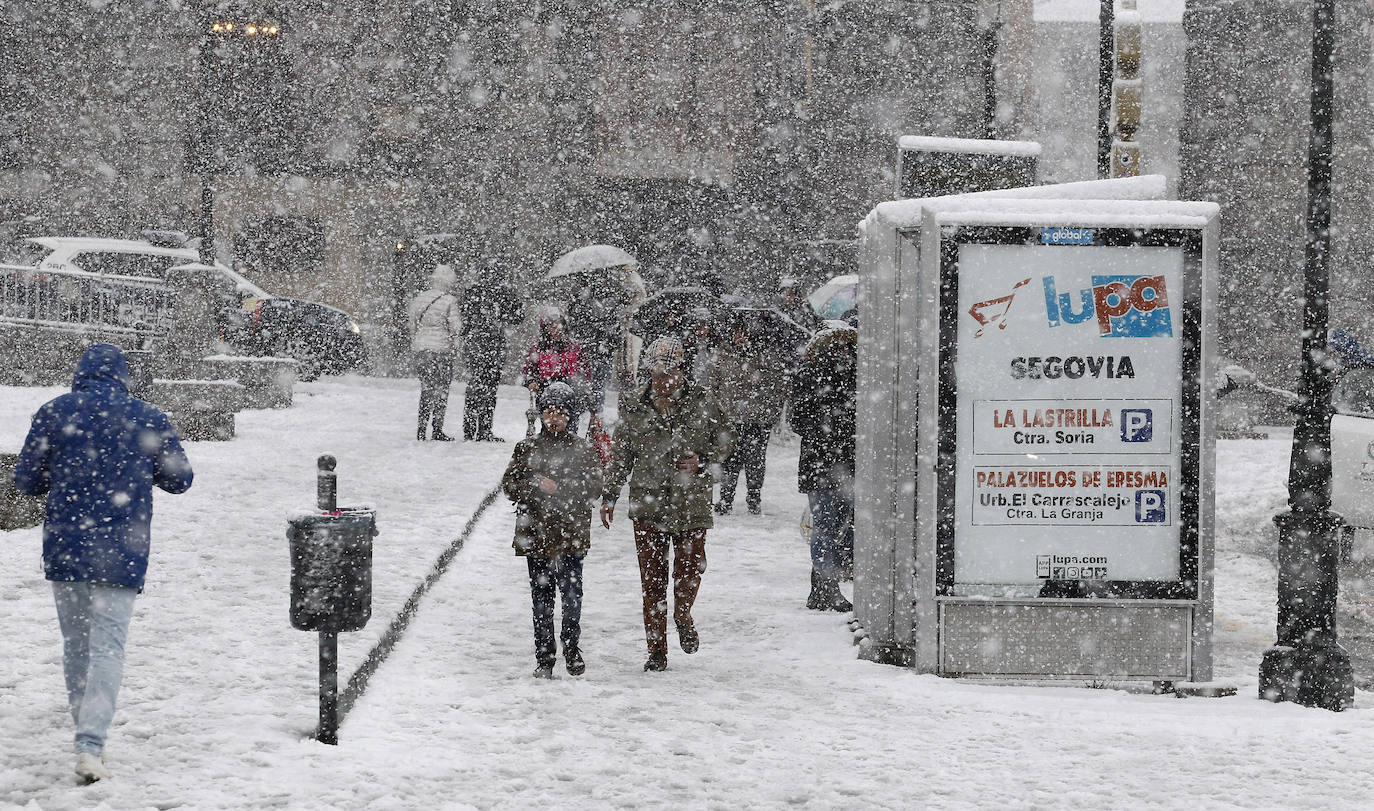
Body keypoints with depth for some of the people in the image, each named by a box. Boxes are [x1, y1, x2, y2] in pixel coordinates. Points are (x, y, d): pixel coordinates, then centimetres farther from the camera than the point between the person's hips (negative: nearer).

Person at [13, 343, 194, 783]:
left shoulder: (53, 412, 0)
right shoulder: (150, 418, 2)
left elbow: (27, 480, 3)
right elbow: (179, 479, 9)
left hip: (64, 548, 1)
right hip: (121, 550, -1)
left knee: (75, 644, 15)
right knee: (107, 646, -4)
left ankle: (88, 736, 24)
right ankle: (91, 745, -18)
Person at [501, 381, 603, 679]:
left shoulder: (582, 449, 5)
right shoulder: (527, 448, 8)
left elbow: (593, 486, -3)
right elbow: (510, 485, 4)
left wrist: (558, 488, -14)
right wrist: (536, 486, -13)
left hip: (571, 534, -1)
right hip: (535, 532, 1)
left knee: (572, 595, -6)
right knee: (541, 598, 5)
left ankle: (571, 648, 12)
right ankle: (544, 658, 11)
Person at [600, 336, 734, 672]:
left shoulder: (703, 402, -2)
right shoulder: (634, 407, 2)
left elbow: (724, 440, 9)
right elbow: (620, 455, 12)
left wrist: (702, 460, -10)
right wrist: (609, 495, 11)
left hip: (691, 503, -1)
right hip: (647, 505, 1)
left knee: (690, 565, -1)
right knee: (652, 579, 3)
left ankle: (682, 615, 32)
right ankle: (656, 651, 11)